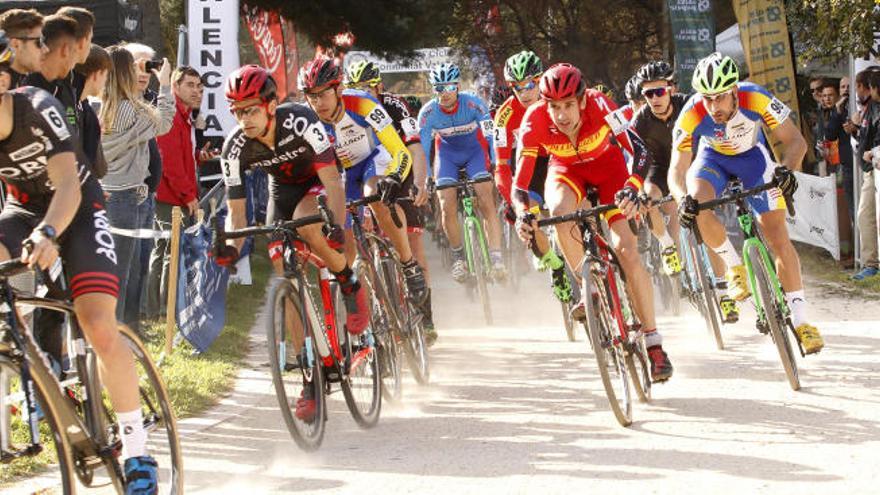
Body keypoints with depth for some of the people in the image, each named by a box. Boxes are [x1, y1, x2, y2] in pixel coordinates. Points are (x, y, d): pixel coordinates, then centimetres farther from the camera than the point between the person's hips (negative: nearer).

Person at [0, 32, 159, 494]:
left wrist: (47, 234, -55)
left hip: (77, 209, -4)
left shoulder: (38, 109, -28)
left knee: (99, 327, -19)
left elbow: (67, 185, -35)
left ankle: (137, 452, -7)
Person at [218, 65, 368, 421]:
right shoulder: (235, 148, -22)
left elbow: (332, 180, -34)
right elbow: (236, 210, -16)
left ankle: (350, 285, -10)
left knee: (306, 226, -39)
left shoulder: (301, 122, -32)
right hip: (282, 192, 4)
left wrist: (336, 225, -51)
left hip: (318, 182, -4)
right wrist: (231, 247, -37)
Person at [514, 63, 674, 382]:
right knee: (559, 210, -35)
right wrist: (522, 214, -49)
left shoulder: (598, 105, -35)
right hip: (566, 170, 1)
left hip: (607, 164, -1)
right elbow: (520, 181, -29)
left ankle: (654, 345, -7)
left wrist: (632, 189, -58)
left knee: (627, 251, -15)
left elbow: (640, 153, -39)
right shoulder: (535, 121, -31)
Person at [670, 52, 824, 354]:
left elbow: (795, 141, -25)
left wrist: (786, 170, -45)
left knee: (778, 236, -10)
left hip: (752, 156, 0)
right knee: (697, 206, -32)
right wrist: (683, 199, -49)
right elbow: (677, 169, -28)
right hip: (713, 159, 0)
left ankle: (800, 320, -4)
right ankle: (734, 265, -6)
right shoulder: (691, 117, -33)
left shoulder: (756, 99, -34)